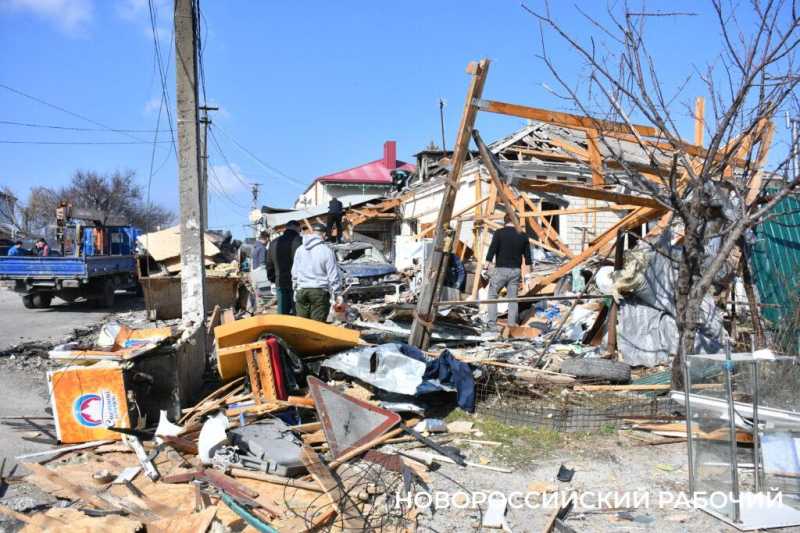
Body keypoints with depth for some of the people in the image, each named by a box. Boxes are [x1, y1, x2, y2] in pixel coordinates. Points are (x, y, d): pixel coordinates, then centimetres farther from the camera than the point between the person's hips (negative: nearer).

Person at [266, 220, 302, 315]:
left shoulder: (274, 243, 13)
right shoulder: (298, 241, -8)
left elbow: (269, 264, 19)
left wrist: (273, 279, 26)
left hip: (280, 283, 5)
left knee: (282, 313, 9)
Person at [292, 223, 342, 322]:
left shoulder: (300, 250, 7)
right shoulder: (327, 251, -9)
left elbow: (294, 273, 13)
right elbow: (333, 276, -8)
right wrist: (336, 294, 0)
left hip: (301, 291, 4)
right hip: (319, 291, -4)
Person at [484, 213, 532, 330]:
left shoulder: (499, 233, -4)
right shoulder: (523, 236, 7)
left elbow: (491, 251, -12)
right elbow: (527, 256, 10)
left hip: (501, 269, -3)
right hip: (516, 271, 3)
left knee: (492, 295, 9)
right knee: (513, 298, 10)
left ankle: (492, 324, 2)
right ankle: (512, 325, 9)